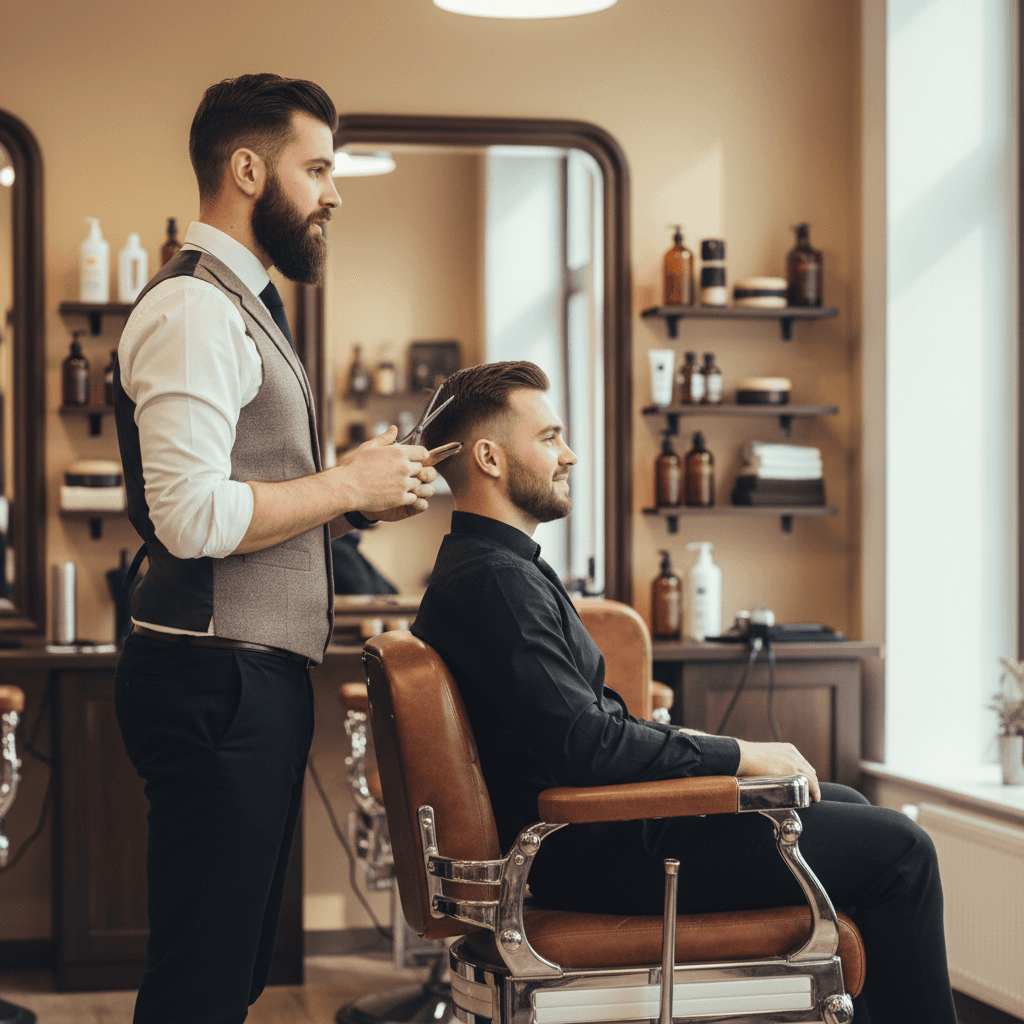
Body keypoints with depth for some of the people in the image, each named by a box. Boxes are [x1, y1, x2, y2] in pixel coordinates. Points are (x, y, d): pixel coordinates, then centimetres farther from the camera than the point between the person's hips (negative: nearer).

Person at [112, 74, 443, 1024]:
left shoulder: (242, 303, 21)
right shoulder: (194, 308, -13)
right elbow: (191, 517, -24)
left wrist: (357, 501, 11)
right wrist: (347, 485, -12)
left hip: (254, 675, 11)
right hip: (214, 679, -11)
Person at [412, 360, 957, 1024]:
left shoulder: (495, 565, 14)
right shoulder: (494, 582, -21)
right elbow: (586, 745, -27)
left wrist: (702, 746, 7)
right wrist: (736, 756, -16)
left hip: (591, 817, 11)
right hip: (595, 852, -11)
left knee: (844, 805, 22)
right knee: (898, 849, -5)